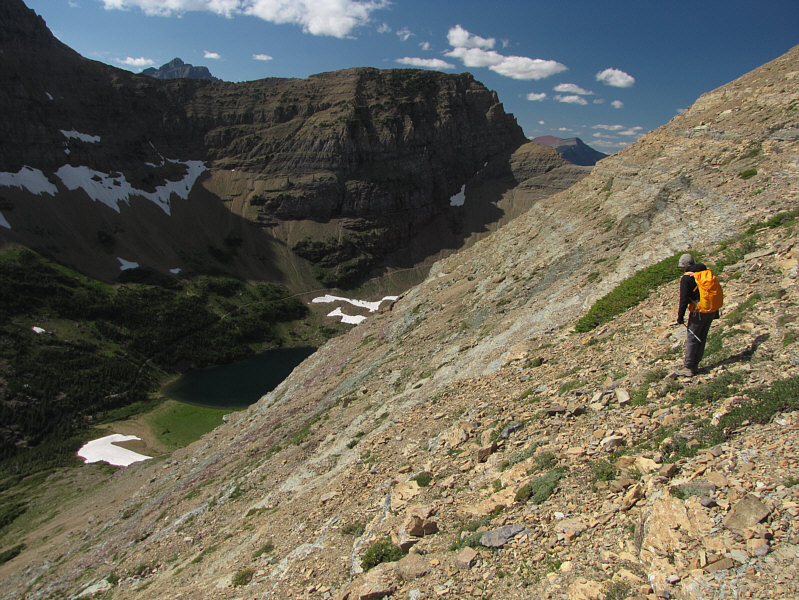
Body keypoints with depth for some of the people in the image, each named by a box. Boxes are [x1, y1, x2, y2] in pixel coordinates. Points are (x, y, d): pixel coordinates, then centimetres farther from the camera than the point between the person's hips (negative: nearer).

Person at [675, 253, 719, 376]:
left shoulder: (686, 278, -10)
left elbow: (684, 299, -15)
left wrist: (680, 316, -9)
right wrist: (716, 312, 22)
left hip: (698, 313, -7)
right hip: (711, 311, 7)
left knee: (691, 339, -1)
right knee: (701, 338, 14)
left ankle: (689, 368, 1)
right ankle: (694, 364, 22)